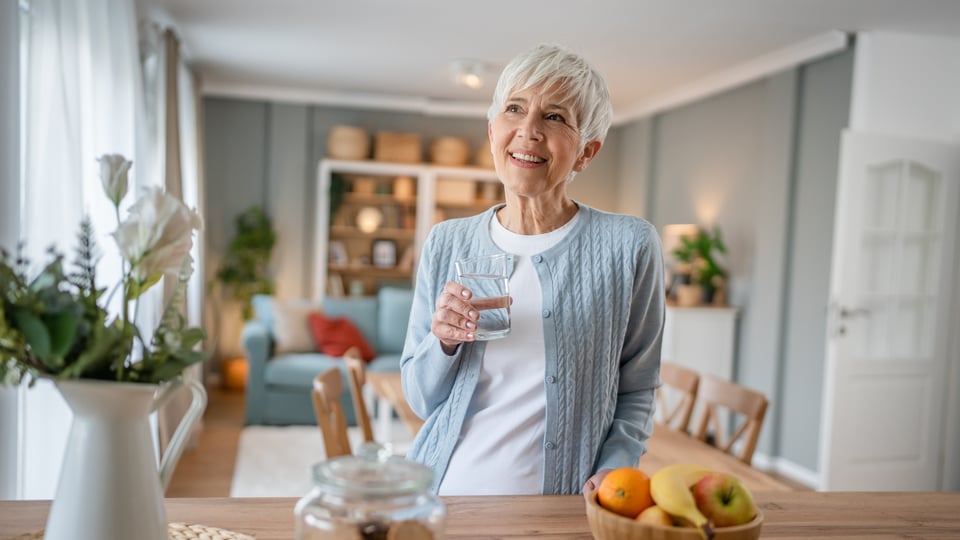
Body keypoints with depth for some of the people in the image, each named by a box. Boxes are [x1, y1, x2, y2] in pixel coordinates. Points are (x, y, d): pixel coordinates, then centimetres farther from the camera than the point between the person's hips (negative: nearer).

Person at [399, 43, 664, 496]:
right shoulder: (446, 244, -2)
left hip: (555, 508, -2)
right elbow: (421, 400, 2)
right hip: (444, 489, 3)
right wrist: (444, 342, -16)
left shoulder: (629, 246, -9)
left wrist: (614, 467, -15)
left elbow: (636, 391, 0)